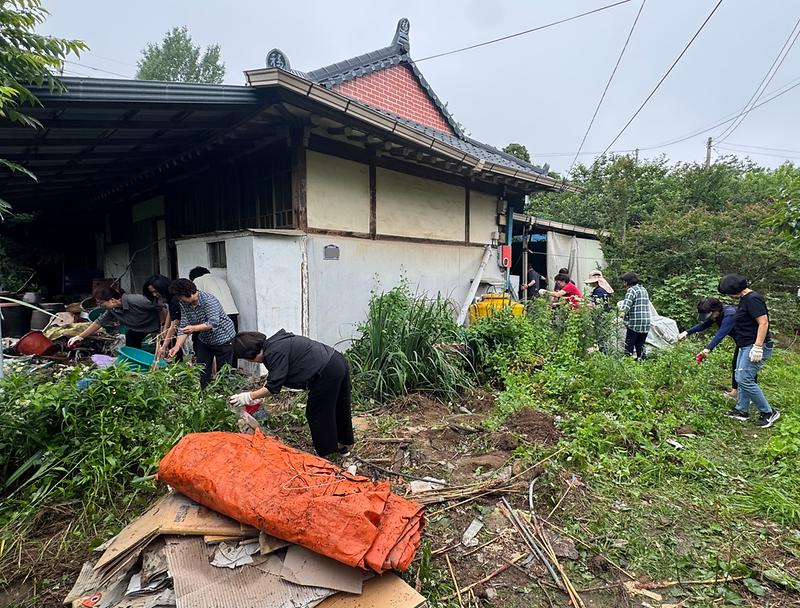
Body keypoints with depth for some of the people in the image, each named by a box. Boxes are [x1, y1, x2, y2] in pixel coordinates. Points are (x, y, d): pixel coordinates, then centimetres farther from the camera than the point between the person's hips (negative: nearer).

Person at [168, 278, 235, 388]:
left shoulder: (209, 301, -26)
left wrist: (194, 328, -46)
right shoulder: (184, 305, -5)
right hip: (204, 340, 7)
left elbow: (214, 323, -34)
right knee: (202, 370, 6)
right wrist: (177, 346, -17)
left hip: (223, 339, -7)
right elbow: (183, 326, -6)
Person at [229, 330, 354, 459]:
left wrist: (249, 397, -9)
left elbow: (273, 386, -15)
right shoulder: (273, 343, 14)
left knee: (316, 413, 7)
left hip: (327, 374, -10)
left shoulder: (274, 352, -16)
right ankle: (345, 445, 41)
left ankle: (325, 454, 21)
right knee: (339, 409, 23)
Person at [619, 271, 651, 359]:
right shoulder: (644, 289, 20)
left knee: (629, 346, -5)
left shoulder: (632, 290, -7)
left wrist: (622, 312, -39)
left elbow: (627, 302, -25)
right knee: (640, 346, 14)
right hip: (646, 324, 8)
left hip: (634, 324, -8)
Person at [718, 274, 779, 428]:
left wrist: (758, 347, -26)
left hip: (756, 347, -11)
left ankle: (768, 413, 1)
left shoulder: (753, 299, -17)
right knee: (742, 378, 14)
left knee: (744, 379, -12)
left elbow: (763, 323, -23)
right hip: (746, 346, 11)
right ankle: (742, 410, 23)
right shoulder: (745, 299, 14)